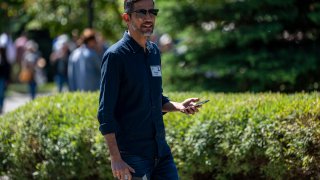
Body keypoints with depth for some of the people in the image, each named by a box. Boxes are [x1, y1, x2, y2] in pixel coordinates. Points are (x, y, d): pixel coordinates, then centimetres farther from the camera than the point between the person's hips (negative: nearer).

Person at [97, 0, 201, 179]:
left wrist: (179, 106, 3)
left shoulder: (154, 51, 11)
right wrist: (116, 158, -17)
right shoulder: (115, 55, -10)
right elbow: (106, 113, -12)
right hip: (132, 155, -6)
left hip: (161, 150, 7)